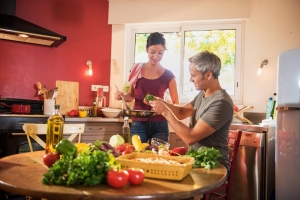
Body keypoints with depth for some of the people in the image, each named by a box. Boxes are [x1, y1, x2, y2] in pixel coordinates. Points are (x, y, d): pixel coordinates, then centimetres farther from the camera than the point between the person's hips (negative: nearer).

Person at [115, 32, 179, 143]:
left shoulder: (168, 75, -3)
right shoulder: (137, 69, 1)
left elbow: (176, 103, 2)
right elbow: (131, 95, 11)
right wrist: (123, 96, -11)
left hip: (159, 126, -1)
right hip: (138, 124, 1)